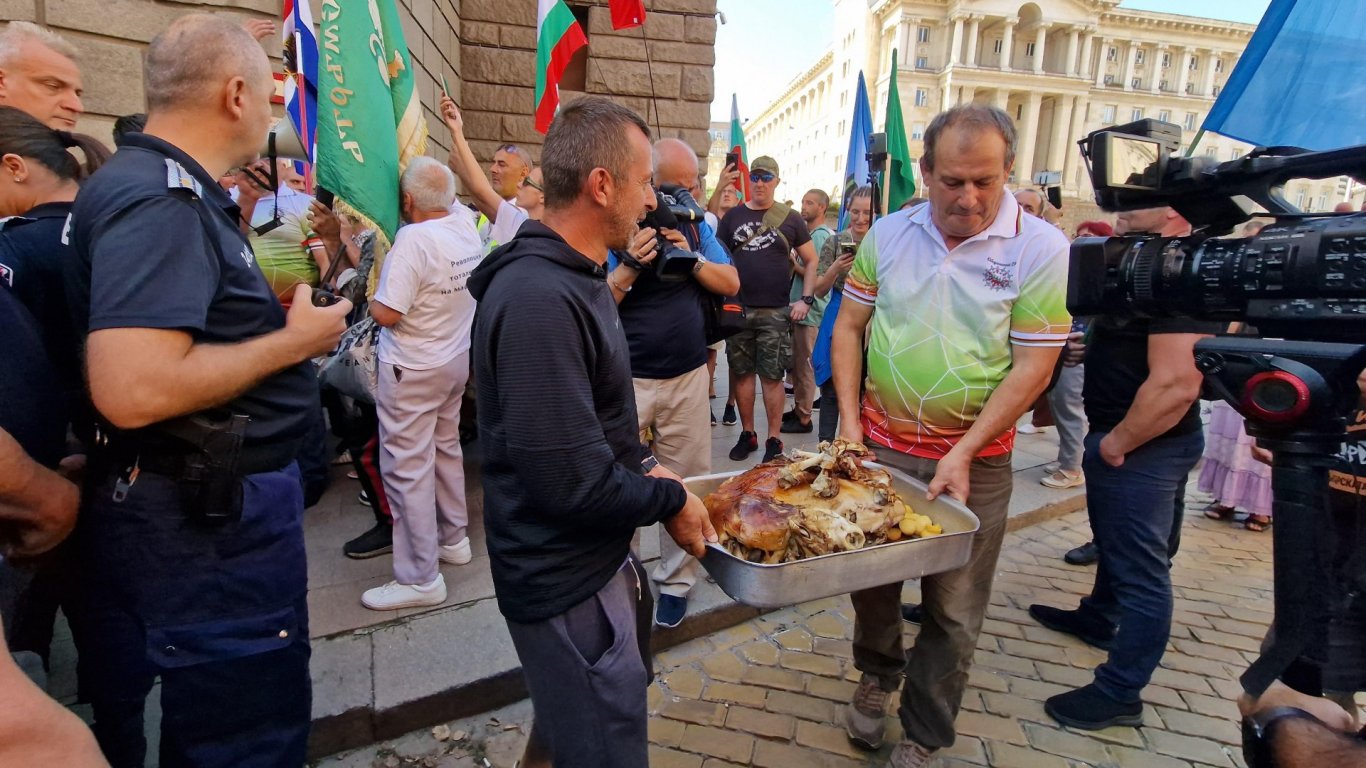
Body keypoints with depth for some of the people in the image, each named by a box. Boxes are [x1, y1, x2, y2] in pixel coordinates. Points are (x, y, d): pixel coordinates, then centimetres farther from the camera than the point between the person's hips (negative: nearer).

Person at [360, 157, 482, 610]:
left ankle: (420, 578, 7)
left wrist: (367, 298, -3)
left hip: (413, 369, -8)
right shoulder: (466, 225, -1)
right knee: (446, 449, 21)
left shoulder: (414, 238, -22)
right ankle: (453, 538, 35)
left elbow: (387, 314, -23)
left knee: (408, 467, -1)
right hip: (457, 359, 8)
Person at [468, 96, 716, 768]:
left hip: (593, 556, 10)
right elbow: (572, 481, -29)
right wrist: (670, 499, -14)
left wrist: (644, 466, 4)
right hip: (568, 583, -10)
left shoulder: (572, 275, 7)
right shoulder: (539, 299, -28)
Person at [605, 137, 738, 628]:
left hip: (688, 376, 4)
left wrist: (691, 256, -11)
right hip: (627, 380, -3)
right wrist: (631, 266, -22)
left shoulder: (695, 226, 8)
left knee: (687, 483, 10)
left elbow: (731, 283, 4)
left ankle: (676, 581, 27)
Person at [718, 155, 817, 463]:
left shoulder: (790, 218, 5)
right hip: (737, 310, 2)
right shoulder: (733, 216, 9)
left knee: (772, 376, 0)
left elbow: (810, 261, 10)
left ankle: (774, 440, 10)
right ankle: (747, 434, 20)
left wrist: (806, 300, -1)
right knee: (742, 373, 7)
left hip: (776, 312, -2)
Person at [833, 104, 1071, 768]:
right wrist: (849, 421, -2)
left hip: (975, 458, -2)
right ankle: (876, 676, 46)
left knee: (954, 612, 9)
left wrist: (963, 454, -16)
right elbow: (849, 327, 6)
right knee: (871, 576, 17)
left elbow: (1034, 365, -11)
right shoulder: (888, 234, 1)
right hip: (879, 443, 3)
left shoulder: (1040, 248, -9)